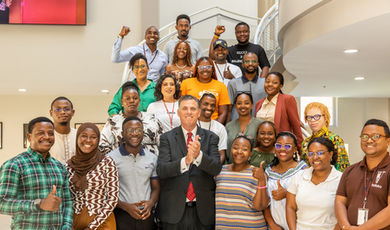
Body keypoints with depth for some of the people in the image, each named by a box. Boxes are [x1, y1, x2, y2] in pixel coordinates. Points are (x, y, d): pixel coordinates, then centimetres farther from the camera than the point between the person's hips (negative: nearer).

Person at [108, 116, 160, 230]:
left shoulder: (152, 158, 7)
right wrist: (126, 206, -16)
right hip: (122, 216, -3)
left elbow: (156, 188, 12)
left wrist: (150, 203, -8)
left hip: (146, 216, 3)